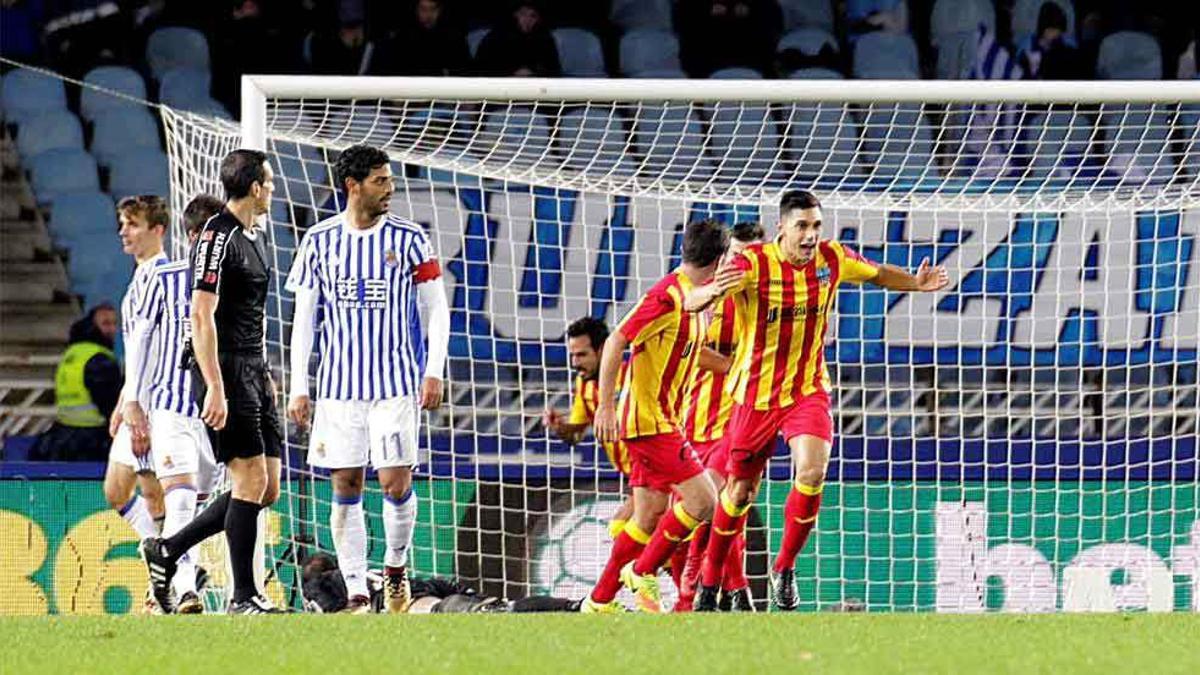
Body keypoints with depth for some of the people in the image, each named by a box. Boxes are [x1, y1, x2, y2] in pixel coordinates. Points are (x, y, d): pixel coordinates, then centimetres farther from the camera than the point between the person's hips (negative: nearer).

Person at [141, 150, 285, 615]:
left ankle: (166, 551, 16)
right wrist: (215, 388, -23)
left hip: (253, 372, 9)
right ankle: (244, 597, -6)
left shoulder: (254, 236, 17)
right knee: (251, 480, -11)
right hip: (226, 372, -9)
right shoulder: (218, 236, -12)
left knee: (267, 489, 6)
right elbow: (202, 316, -18)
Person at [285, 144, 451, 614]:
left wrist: (433, 373, -4)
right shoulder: (319, 240, 4)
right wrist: (298, 389, 3)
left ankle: (396, 566, 20)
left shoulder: (408, 239, 1)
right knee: (345, 488, -1)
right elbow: (303, 318, 7)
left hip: (397, 382, -1)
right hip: (338, 386, 1)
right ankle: (357, 596, 4)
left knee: (396, 483, -7)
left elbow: (436, 309, 6)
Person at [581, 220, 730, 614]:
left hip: (661, 421, 10)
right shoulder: (668, 296, -17)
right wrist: (605, 406, -22)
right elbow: (616, 342, -20)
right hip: (650, 422, -10)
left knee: (650, 518, 10)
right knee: (702, 500, -13)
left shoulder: (691, 297, 12)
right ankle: (643, 572, -1)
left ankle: (600, 600, 16)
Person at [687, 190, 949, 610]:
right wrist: (713, 291, -51)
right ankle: (710, 579, 30)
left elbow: (878, 275, 15)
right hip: (757, 394, -2)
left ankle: (785, 568, -3)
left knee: (812, 472, -23)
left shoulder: (833, 258, -7)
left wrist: (918, 283, -3)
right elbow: (691, 303, -28)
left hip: (809, 390, 2)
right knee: (740, 492, 8)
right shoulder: (753, 264, -19)